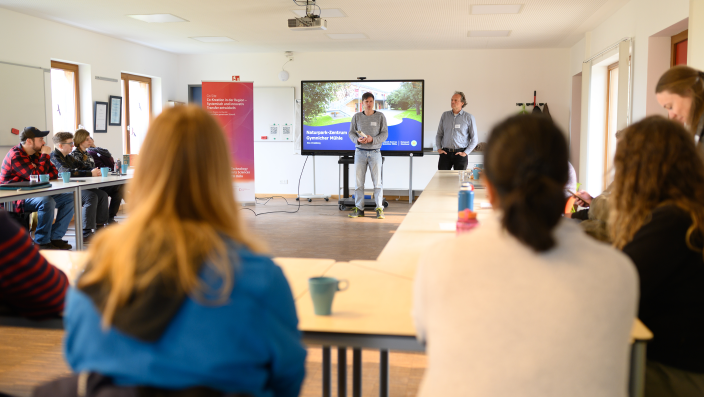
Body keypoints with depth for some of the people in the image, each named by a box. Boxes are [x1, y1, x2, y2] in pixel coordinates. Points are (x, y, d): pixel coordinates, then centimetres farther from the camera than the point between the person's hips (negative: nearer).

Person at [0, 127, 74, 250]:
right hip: (16, 200, -9)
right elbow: (36, 176, -26)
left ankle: (55, 238, -4)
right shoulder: (16, 156, -17)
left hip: (33, 194, 9)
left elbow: (54, 173, 11)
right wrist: (45, 155, -16)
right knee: (47, 201, -36)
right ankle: (42, 243, -23)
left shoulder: (36, 153, 11)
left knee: (69, 198, -2)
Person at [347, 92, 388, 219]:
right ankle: (359, 209, 9)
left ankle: (379, 208, 3)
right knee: (358, 181, 2)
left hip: (375, 152, -2)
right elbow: (351, 133, 5)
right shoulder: (356, 116, 4)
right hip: (360, 152, 2)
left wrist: (372, 139, -20)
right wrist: (357, 140, -16)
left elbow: (384, 134, -3)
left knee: (377, 181, -2)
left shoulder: (380, 116, 0)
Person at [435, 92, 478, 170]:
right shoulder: (445, 115, 10)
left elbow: (474, 139, 3)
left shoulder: (469, 117, 1)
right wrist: (439, 148, 3)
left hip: (460, 153, -2)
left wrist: (465, 153, -5)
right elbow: (439, 134, 16)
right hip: (445, 153, 2)